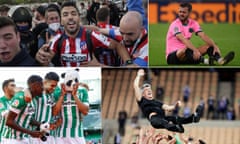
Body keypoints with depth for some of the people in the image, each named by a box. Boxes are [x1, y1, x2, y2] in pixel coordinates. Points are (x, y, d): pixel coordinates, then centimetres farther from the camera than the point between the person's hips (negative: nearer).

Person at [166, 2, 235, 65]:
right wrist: (195, 50, -44)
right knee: (185, 50, -39)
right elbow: (183, 40, -30)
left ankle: (220, 60, -38)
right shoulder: (175, 24, -15)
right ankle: (206, 61, -57)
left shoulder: (193, 23, 5)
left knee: (209, 46, -7)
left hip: (186, 56, 7)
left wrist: (215, 46, -23)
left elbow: (203, 36, -7)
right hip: (172, 56, -7)